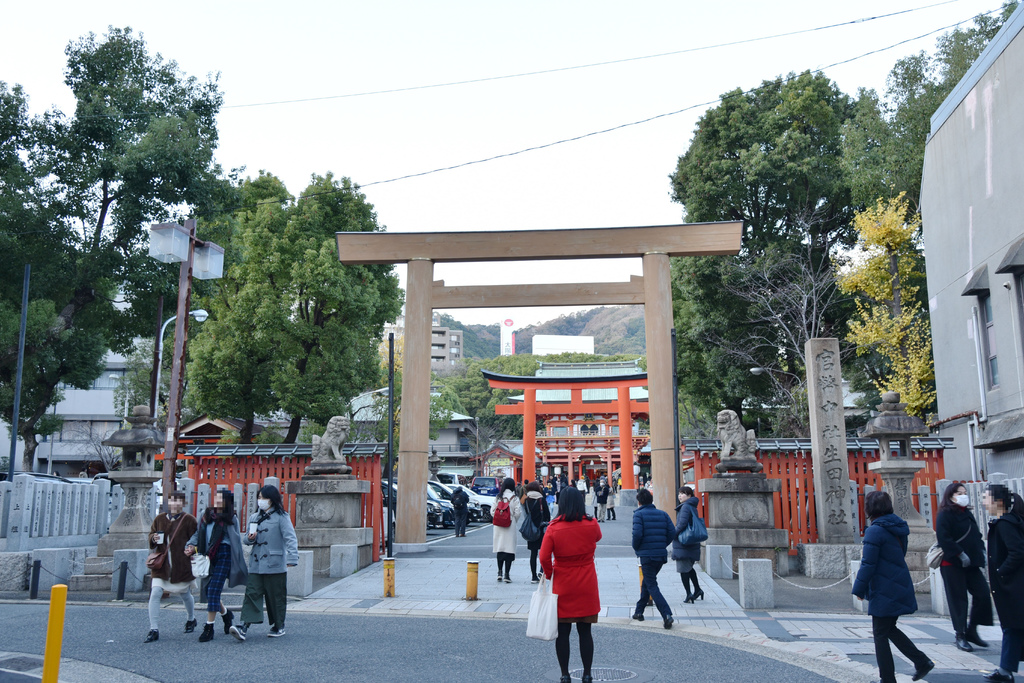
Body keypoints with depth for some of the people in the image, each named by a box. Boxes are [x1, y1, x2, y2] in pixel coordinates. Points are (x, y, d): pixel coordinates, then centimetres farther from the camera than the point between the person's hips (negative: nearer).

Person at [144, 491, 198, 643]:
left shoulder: (189, 520, -5)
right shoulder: (160, 519, 4)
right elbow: (151, 534, 15)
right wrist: (153, 539, -7)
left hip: (182, 566, -2)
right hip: (161, 565, 2)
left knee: (185, 594, 14)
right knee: (155, 594, -12)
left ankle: (191, 619, 41)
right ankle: (153, 629, -3)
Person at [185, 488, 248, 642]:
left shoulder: (231, 519, 1)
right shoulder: (206, 515, 13)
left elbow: (236, 542, 1)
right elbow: (198, 533, 18)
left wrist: (239, 563, -1)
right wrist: (192, 545, -1)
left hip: (224, 555, -5)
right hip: (207, 556, 5)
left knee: (214, 590, -11)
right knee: (208, 591, 9)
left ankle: (209, 628, -3)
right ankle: (226, 614, 35)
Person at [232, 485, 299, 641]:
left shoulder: (281, 517, -5)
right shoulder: (254, 517, 16)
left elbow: (290, 539, -13)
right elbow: (247, 539, 23)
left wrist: (292, 558, -25)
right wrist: (249, 539, -3)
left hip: (275, 565, -5)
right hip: (256, 565, 5)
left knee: (276, 597, 5)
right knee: (252, 594, -6)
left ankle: (278, 626, 19)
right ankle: (244, 627, -13)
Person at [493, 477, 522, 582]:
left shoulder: (498, 497, 2)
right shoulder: (514, 498, -7)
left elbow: (493, 511, 2)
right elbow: (517, 512, -10)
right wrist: (514, 520, 9)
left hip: (499, 526, 3)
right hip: (510, 526, -3)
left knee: (500, 548, 14)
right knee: (509, 549, 0)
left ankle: (499, 572, 19)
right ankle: (506, 575, -2)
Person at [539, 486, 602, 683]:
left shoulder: (553, 528, -11)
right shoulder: (591, 525, -7)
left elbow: (544, 557, -13)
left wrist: (549, 574, 4)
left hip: (563, 586, -1)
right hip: (587, 587, 1)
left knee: (562, 632, 8)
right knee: (585, 631, 10)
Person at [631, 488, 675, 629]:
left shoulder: (639, 514, -6)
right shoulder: (663, 514, 9)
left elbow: (637, 534, -19)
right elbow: (672, 532, 1)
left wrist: (636, 548, -1)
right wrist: (662, 545, 12)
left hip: (646, 555, -6)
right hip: (661, 555, 6)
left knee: (652, 586, -2)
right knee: (647, 581, 21)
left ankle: (667, 615, -18)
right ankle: (639, 611, 29)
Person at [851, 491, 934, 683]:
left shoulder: (875, 531, -18)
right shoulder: (898, 528, 8)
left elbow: (868, 564, -18)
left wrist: (859, 589, -8)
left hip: (884, 592, -8)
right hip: (900, 588, 8)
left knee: (880, 634, 3)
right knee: (889, 629, 23)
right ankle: (922, 661, 20)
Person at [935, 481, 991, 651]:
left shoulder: (967, 514, 15)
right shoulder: (945, 514, -8)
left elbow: (976, 535, 21)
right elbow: (943, 538, -18)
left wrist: (981, 550, 5)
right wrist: (960, 554, -20)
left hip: (970, 564, 7)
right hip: (952, 564, -7)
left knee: (983, 594, 1)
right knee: (958, 599, -2)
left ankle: (971, 631, 16)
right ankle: (960, 636, 8)